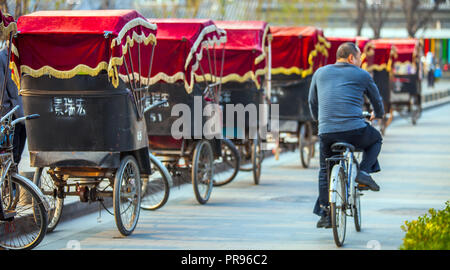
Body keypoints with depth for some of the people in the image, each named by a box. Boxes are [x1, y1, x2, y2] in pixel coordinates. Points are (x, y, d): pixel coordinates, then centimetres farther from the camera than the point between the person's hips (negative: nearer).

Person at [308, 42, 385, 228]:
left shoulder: (320, 73, 17)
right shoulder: (362, 75, 10)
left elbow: (312, 102, 28)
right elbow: (377, 101, 24)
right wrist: (377, 115, 47)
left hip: (326, 133, 3)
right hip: (355, 131, -2)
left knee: (325, 171, 22)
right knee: (375, 139, 29)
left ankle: (324, 213, 16)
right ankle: (363, 172, 9)